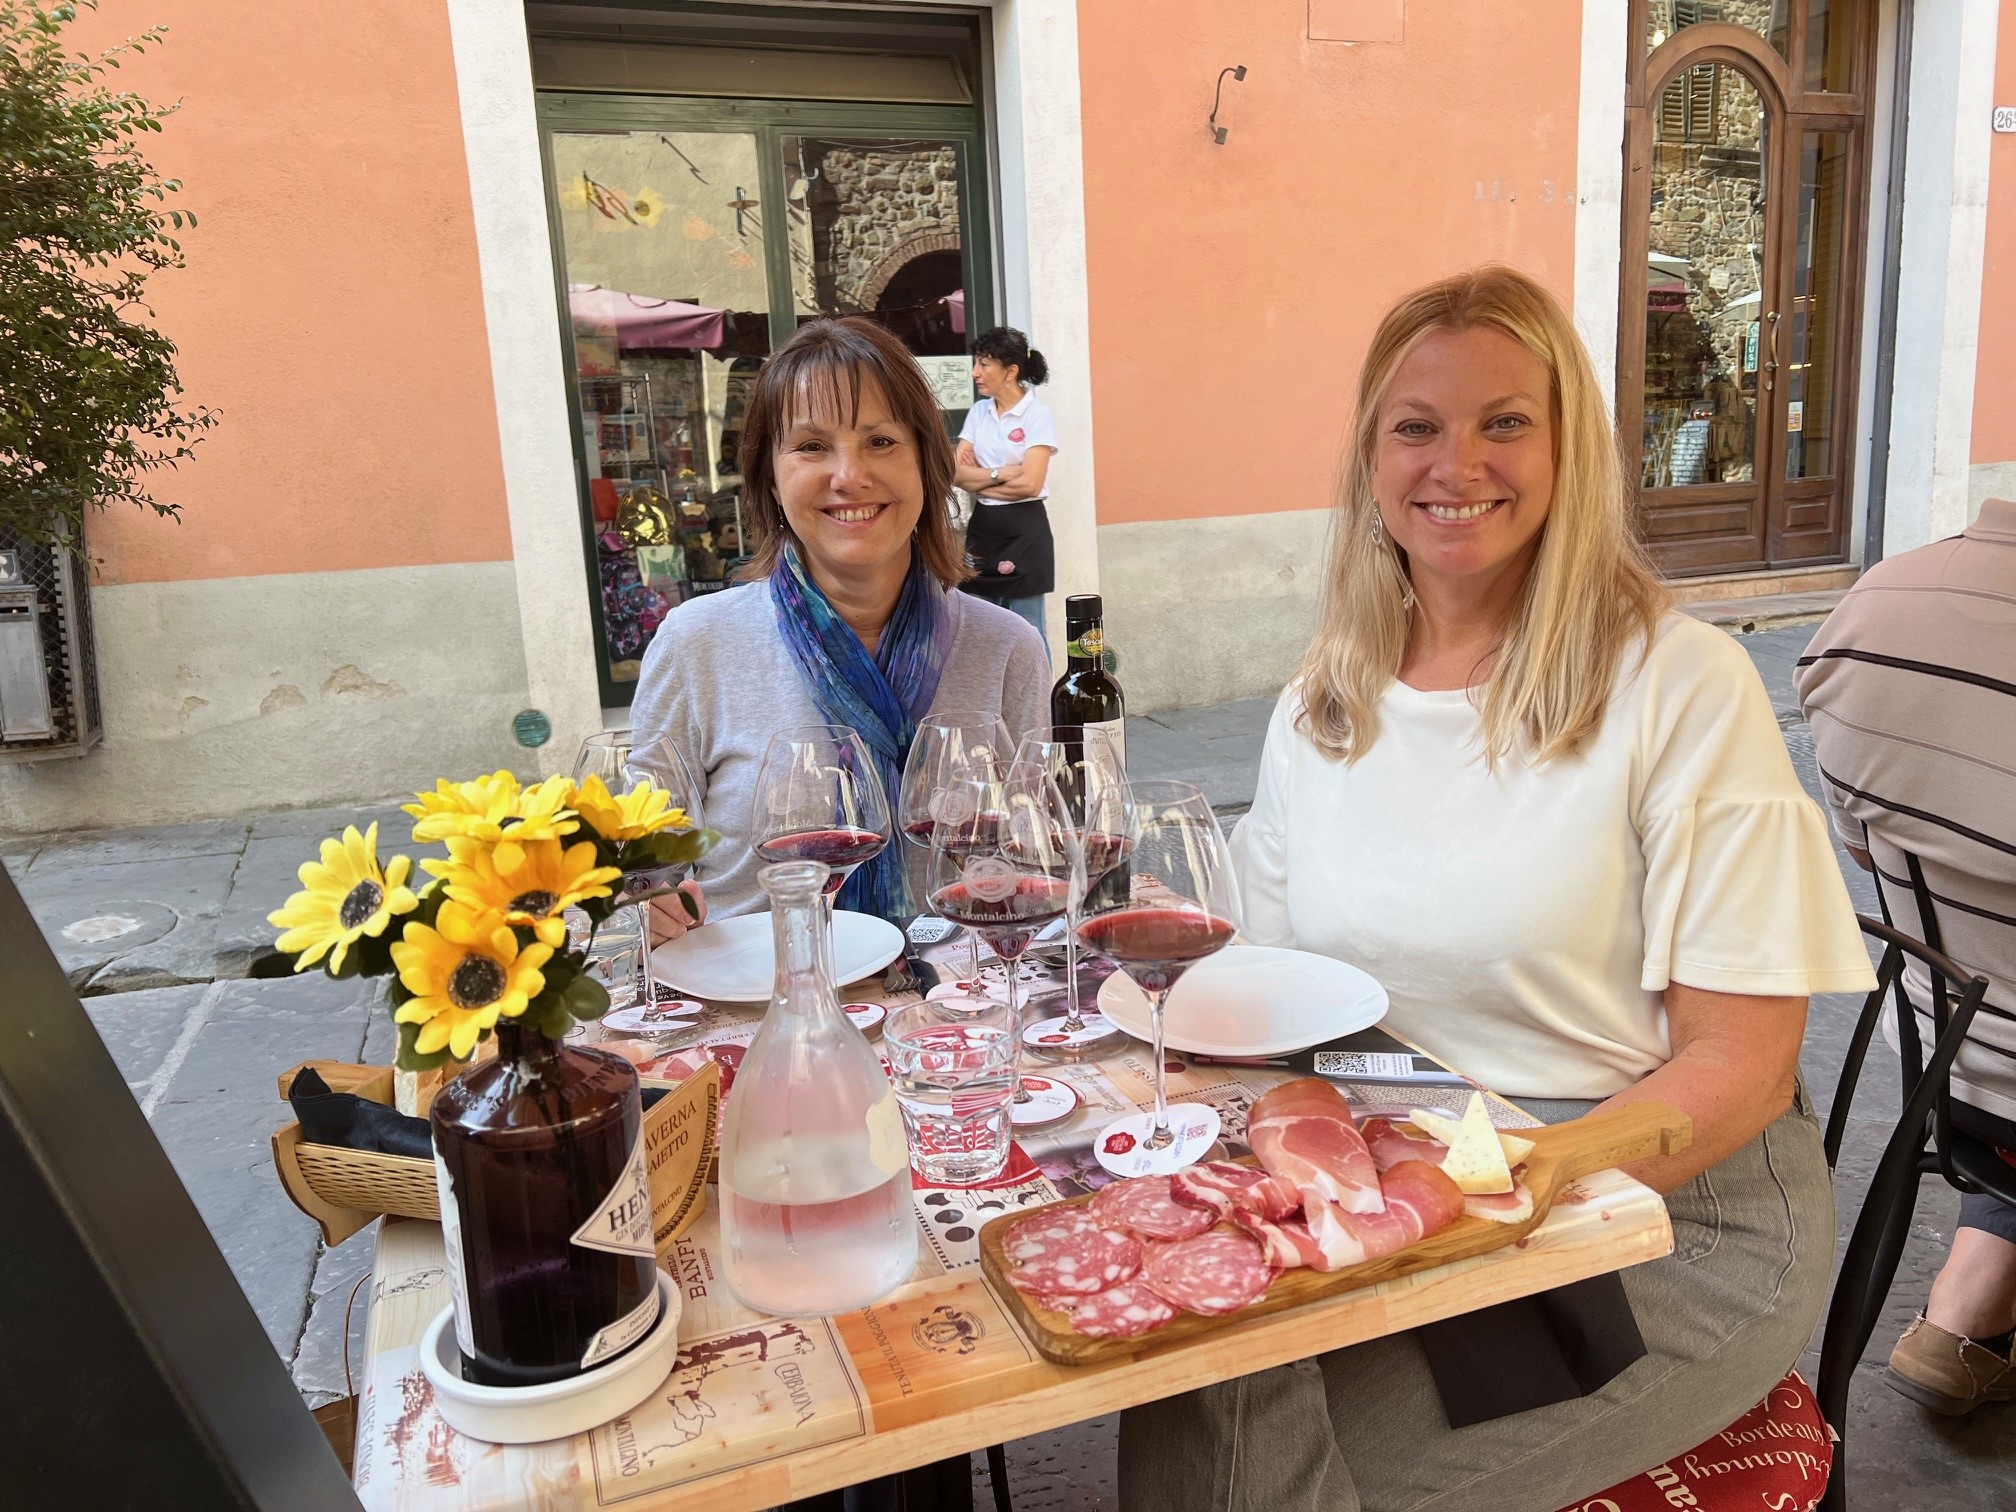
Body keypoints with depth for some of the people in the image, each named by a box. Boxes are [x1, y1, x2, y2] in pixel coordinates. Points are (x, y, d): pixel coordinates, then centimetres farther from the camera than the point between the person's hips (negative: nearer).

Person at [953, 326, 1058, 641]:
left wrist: (979, 479, -6)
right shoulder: (978, 412, 8)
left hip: (1023, 531, -6)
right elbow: (956, 473, 0)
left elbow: (1030, 484, -18)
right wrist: (1002, 474, -13)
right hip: (982, 526, 6)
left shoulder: (1038, 414, -9)